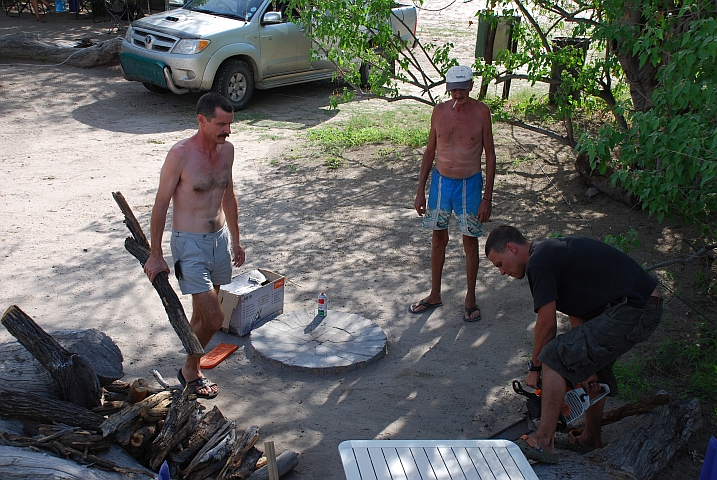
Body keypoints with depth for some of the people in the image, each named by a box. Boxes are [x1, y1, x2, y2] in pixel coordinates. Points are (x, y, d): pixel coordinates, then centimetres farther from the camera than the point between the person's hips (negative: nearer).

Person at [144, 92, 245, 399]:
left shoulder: (226, 149, 2)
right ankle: (189, 371, 16)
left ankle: (192, 365, 34)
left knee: (202, 314, 16)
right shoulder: (180, 155, -18)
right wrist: (155, 255, -9)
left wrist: (235, 239, 20)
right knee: (213, 319, -9)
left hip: (220, 238, 6)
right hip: (190, 244, -6)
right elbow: (161, 205, -12)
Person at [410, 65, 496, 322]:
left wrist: (487, 197, -10)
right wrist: (420, 191, 4)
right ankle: (435, 295, 27)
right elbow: (430, 151, 7)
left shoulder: (481, 112, -10)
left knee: (470, 241, 6)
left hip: (469, 184, -3)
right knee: (438, 238, 13)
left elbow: (490, 154, -6)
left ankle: (470, 298, 22)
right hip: (441, 181, 3)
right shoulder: (439, 111, -2)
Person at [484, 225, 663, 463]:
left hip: (630, 312, -11)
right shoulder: (552, 252, 19)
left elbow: (547, 324, -9)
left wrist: (535, 367, 6)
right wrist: (585, 367, 12)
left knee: (555, 357, -10)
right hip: (648, 307, 11)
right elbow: (577, 313, 17)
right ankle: (590, 439, 37)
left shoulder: (538, 263, -11)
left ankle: (543, 442, -7)